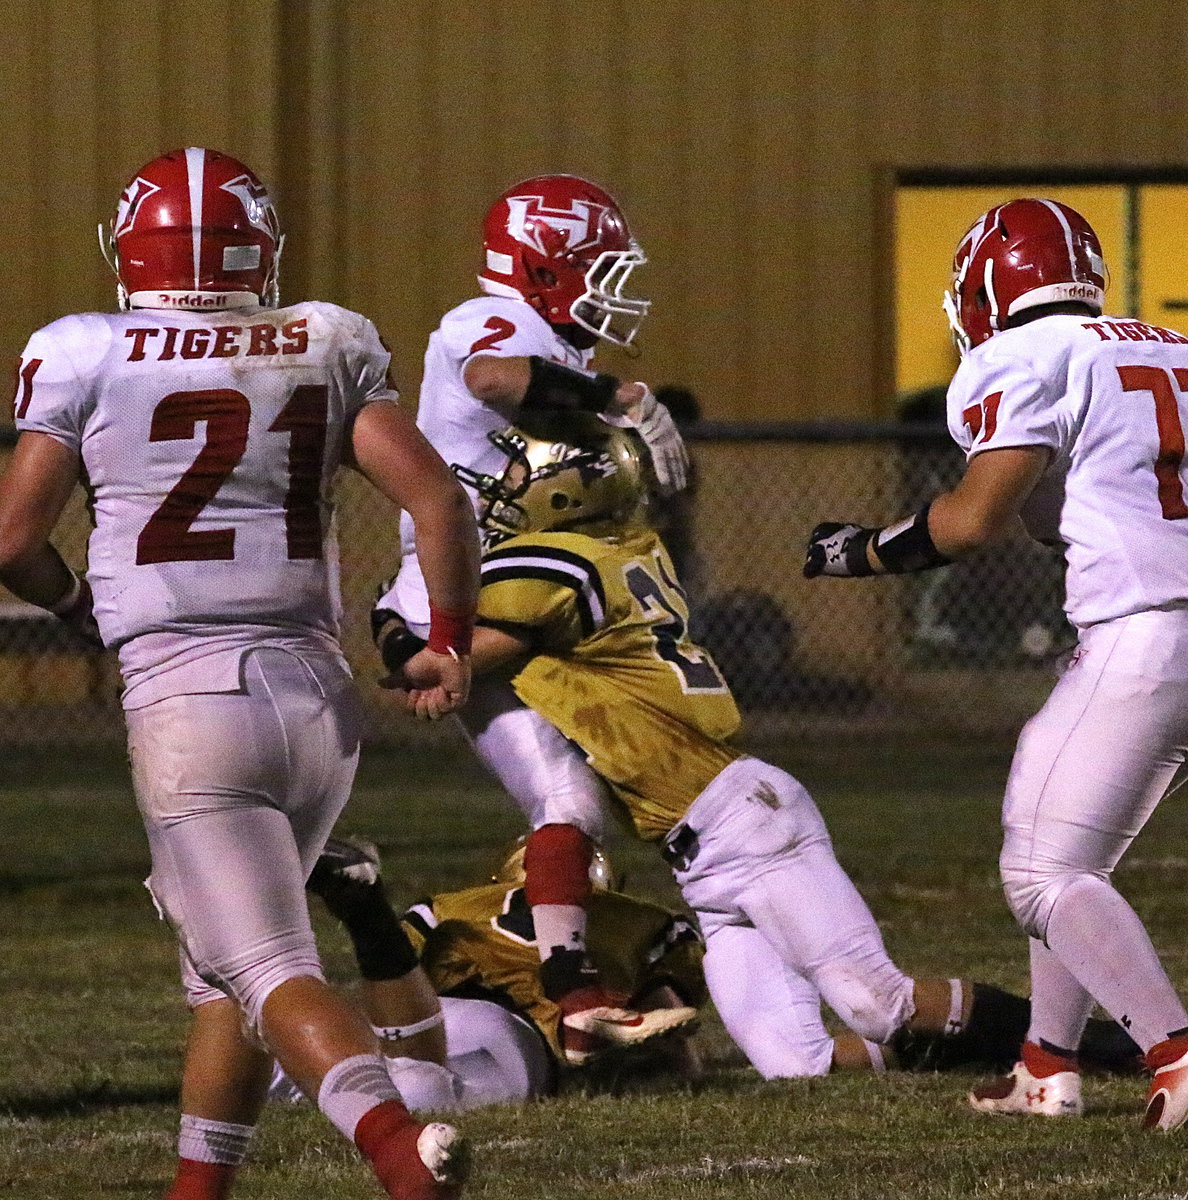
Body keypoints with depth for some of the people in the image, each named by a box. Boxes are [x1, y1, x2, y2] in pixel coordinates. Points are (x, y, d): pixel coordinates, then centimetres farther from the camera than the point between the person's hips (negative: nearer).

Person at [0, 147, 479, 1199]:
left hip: (185, 695, -4)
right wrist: (451, 640, 14)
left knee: (271, 972, -10)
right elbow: (437, 498, 1)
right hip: (317, 693, 4)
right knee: (222, 968, 21)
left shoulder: (87, 357, 0)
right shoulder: (328, 350, 8)